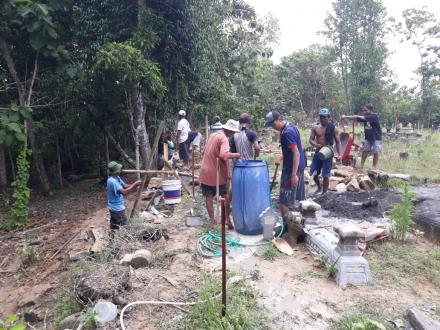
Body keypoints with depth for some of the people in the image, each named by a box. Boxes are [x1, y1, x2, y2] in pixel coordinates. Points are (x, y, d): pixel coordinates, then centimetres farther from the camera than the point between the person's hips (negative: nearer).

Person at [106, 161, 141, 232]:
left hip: (114, 207, 10)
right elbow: (124, 192, -37)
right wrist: (135, 185, -32)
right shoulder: (112, 181, -29)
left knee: (114, 225, 21)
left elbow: (125, 186, 7)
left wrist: (133, 185, -12)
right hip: (117, 208, -10)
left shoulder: (117, 178, 2)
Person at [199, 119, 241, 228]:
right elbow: (224, 155, -31)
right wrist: (237, 155, -18)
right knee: (225, 197, 9)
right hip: (217, 174, -6)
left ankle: (212, 220, 16)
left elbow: (204, 152, 22)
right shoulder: (224, 138, -14)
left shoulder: (213, 135, 13)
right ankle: (228, 220, 15)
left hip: (205, 172, 7)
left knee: (209, 197, 10)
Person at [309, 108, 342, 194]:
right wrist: (317, 145, -18)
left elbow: (338, 142, 0)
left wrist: (339, 154, -9)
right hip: (317, 153, 3)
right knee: (313, 173, 8)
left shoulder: (333, 128, -4)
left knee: (326, 175, -1)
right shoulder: (315, 128, 2)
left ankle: (324, 193, 16)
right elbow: (311, 140, 3)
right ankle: (319, 187, 35)